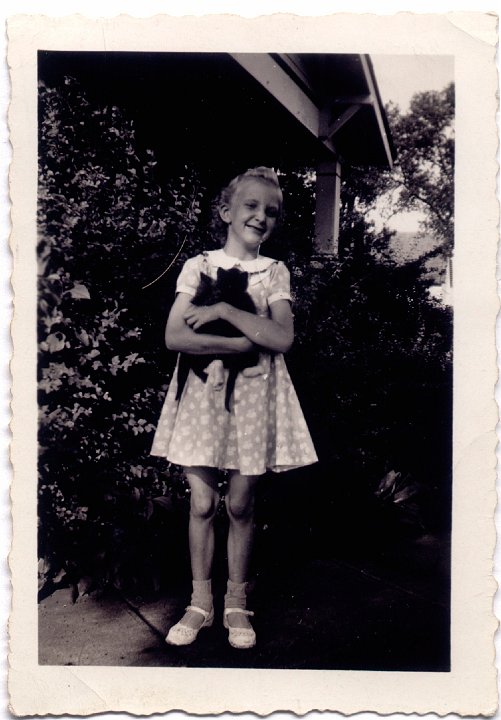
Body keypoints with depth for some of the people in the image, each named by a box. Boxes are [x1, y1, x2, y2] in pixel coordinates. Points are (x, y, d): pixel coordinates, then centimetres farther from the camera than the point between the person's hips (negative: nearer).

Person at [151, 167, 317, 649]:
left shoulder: (274, 273, 4)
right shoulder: (198, 267, 2)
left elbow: (283, 339, -11)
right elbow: (174, 337, -10)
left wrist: (223, 310, -17)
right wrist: (245, 343, -16)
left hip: (253, 396, 1)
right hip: (203, 393, 0)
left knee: (240, 505, 7)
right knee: (202, 503, 4)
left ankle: (236, 603, 24)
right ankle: (200, 603, 21)